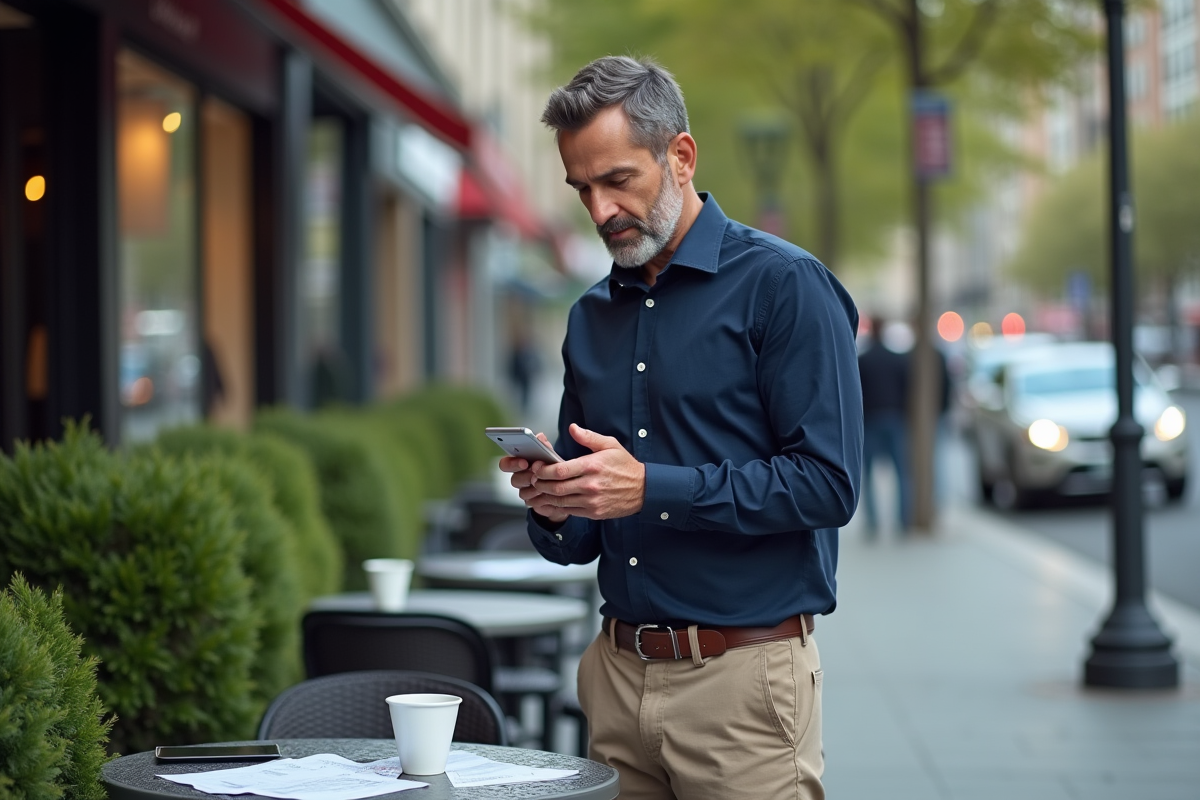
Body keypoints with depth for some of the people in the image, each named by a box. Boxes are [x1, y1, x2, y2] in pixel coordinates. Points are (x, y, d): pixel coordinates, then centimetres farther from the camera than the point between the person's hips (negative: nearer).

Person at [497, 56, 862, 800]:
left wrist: (651, 488, -19)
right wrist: (554, 509, -5)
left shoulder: (782, 285, -6)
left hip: (741, 677, -6)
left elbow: (828, 484, -15)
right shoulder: (592, 317, 14)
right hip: (618, 675, 6)